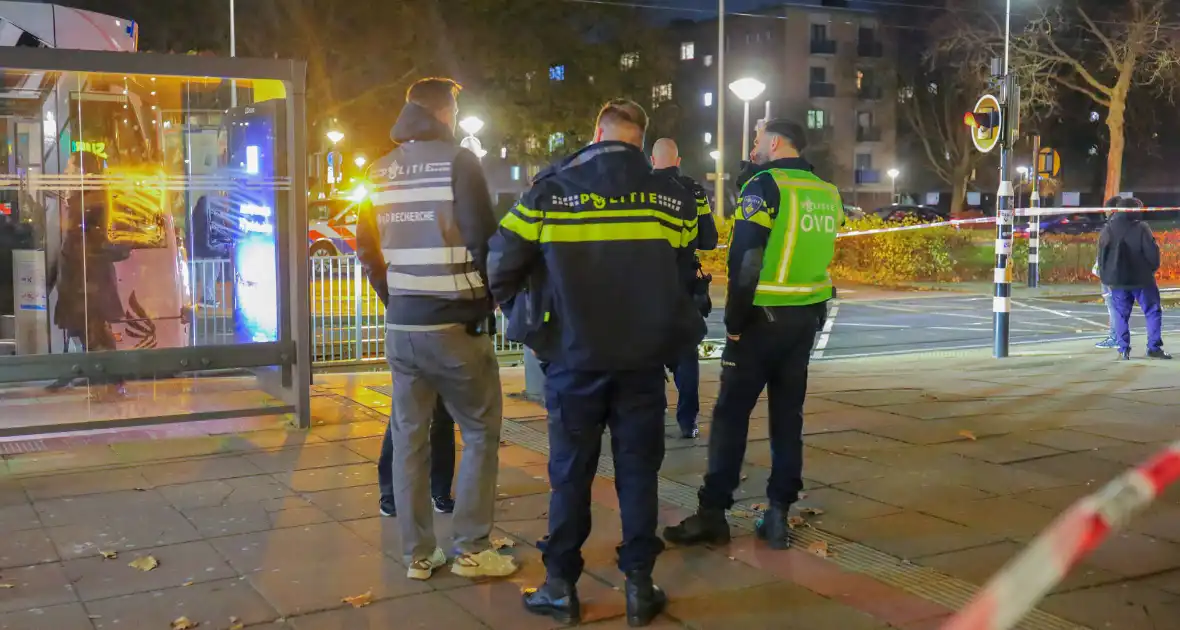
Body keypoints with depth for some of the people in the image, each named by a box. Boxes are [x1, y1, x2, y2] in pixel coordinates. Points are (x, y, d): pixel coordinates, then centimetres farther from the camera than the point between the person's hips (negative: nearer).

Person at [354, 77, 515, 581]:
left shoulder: (380, 169, 9)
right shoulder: (457, 160, -8)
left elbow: (367, 247, 11)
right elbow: (482, 242, -14)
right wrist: (485, 300, 0)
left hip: (400, 326, 5)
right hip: (455, 324, -5)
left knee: (408, 436, 10)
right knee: (480, 431, 8)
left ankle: (418, 554, 16)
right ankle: (471, 549, 9)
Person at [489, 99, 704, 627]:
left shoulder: (551, 191, -5)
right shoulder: (670, 196, -1)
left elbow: (502, 265, -5)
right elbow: (687, 276, -1)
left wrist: (525, 319, 10)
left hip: (574, 358, -1)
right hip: (644, 360, 1)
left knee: (571, 473, 10)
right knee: (638, 472, 10)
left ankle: (560, 588, 17)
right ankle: (639, 587, 15)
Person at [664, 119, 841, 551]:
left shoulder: (765, 186, -11)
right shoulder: (827, 193, 11)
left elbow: (744, 260, -17)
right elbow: (817, 255, 14)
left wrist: (734, 322, -11)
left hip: (764, 317, -6)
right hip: (807, 318, 7)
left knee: (731, 413, 1)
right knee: (788, 414, 11)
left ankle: (712, 514, 4)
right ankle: (778, 514, 12)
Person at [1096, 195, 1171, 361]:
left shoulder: (1107, 230, 2)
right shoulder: (1141, 228, -12)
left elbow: (1101, 255, 7)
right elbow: (1152, 252, -11)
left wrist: (1105, 276, 16)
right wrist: (1153, 268, 8)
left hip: (1117, 280, 4)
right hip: (1142, 279, -4)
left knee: (1121, 315, 10)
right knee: (1153, 311, 7)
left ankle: (1124, 350, 5)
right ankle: (1154, 347, 2)